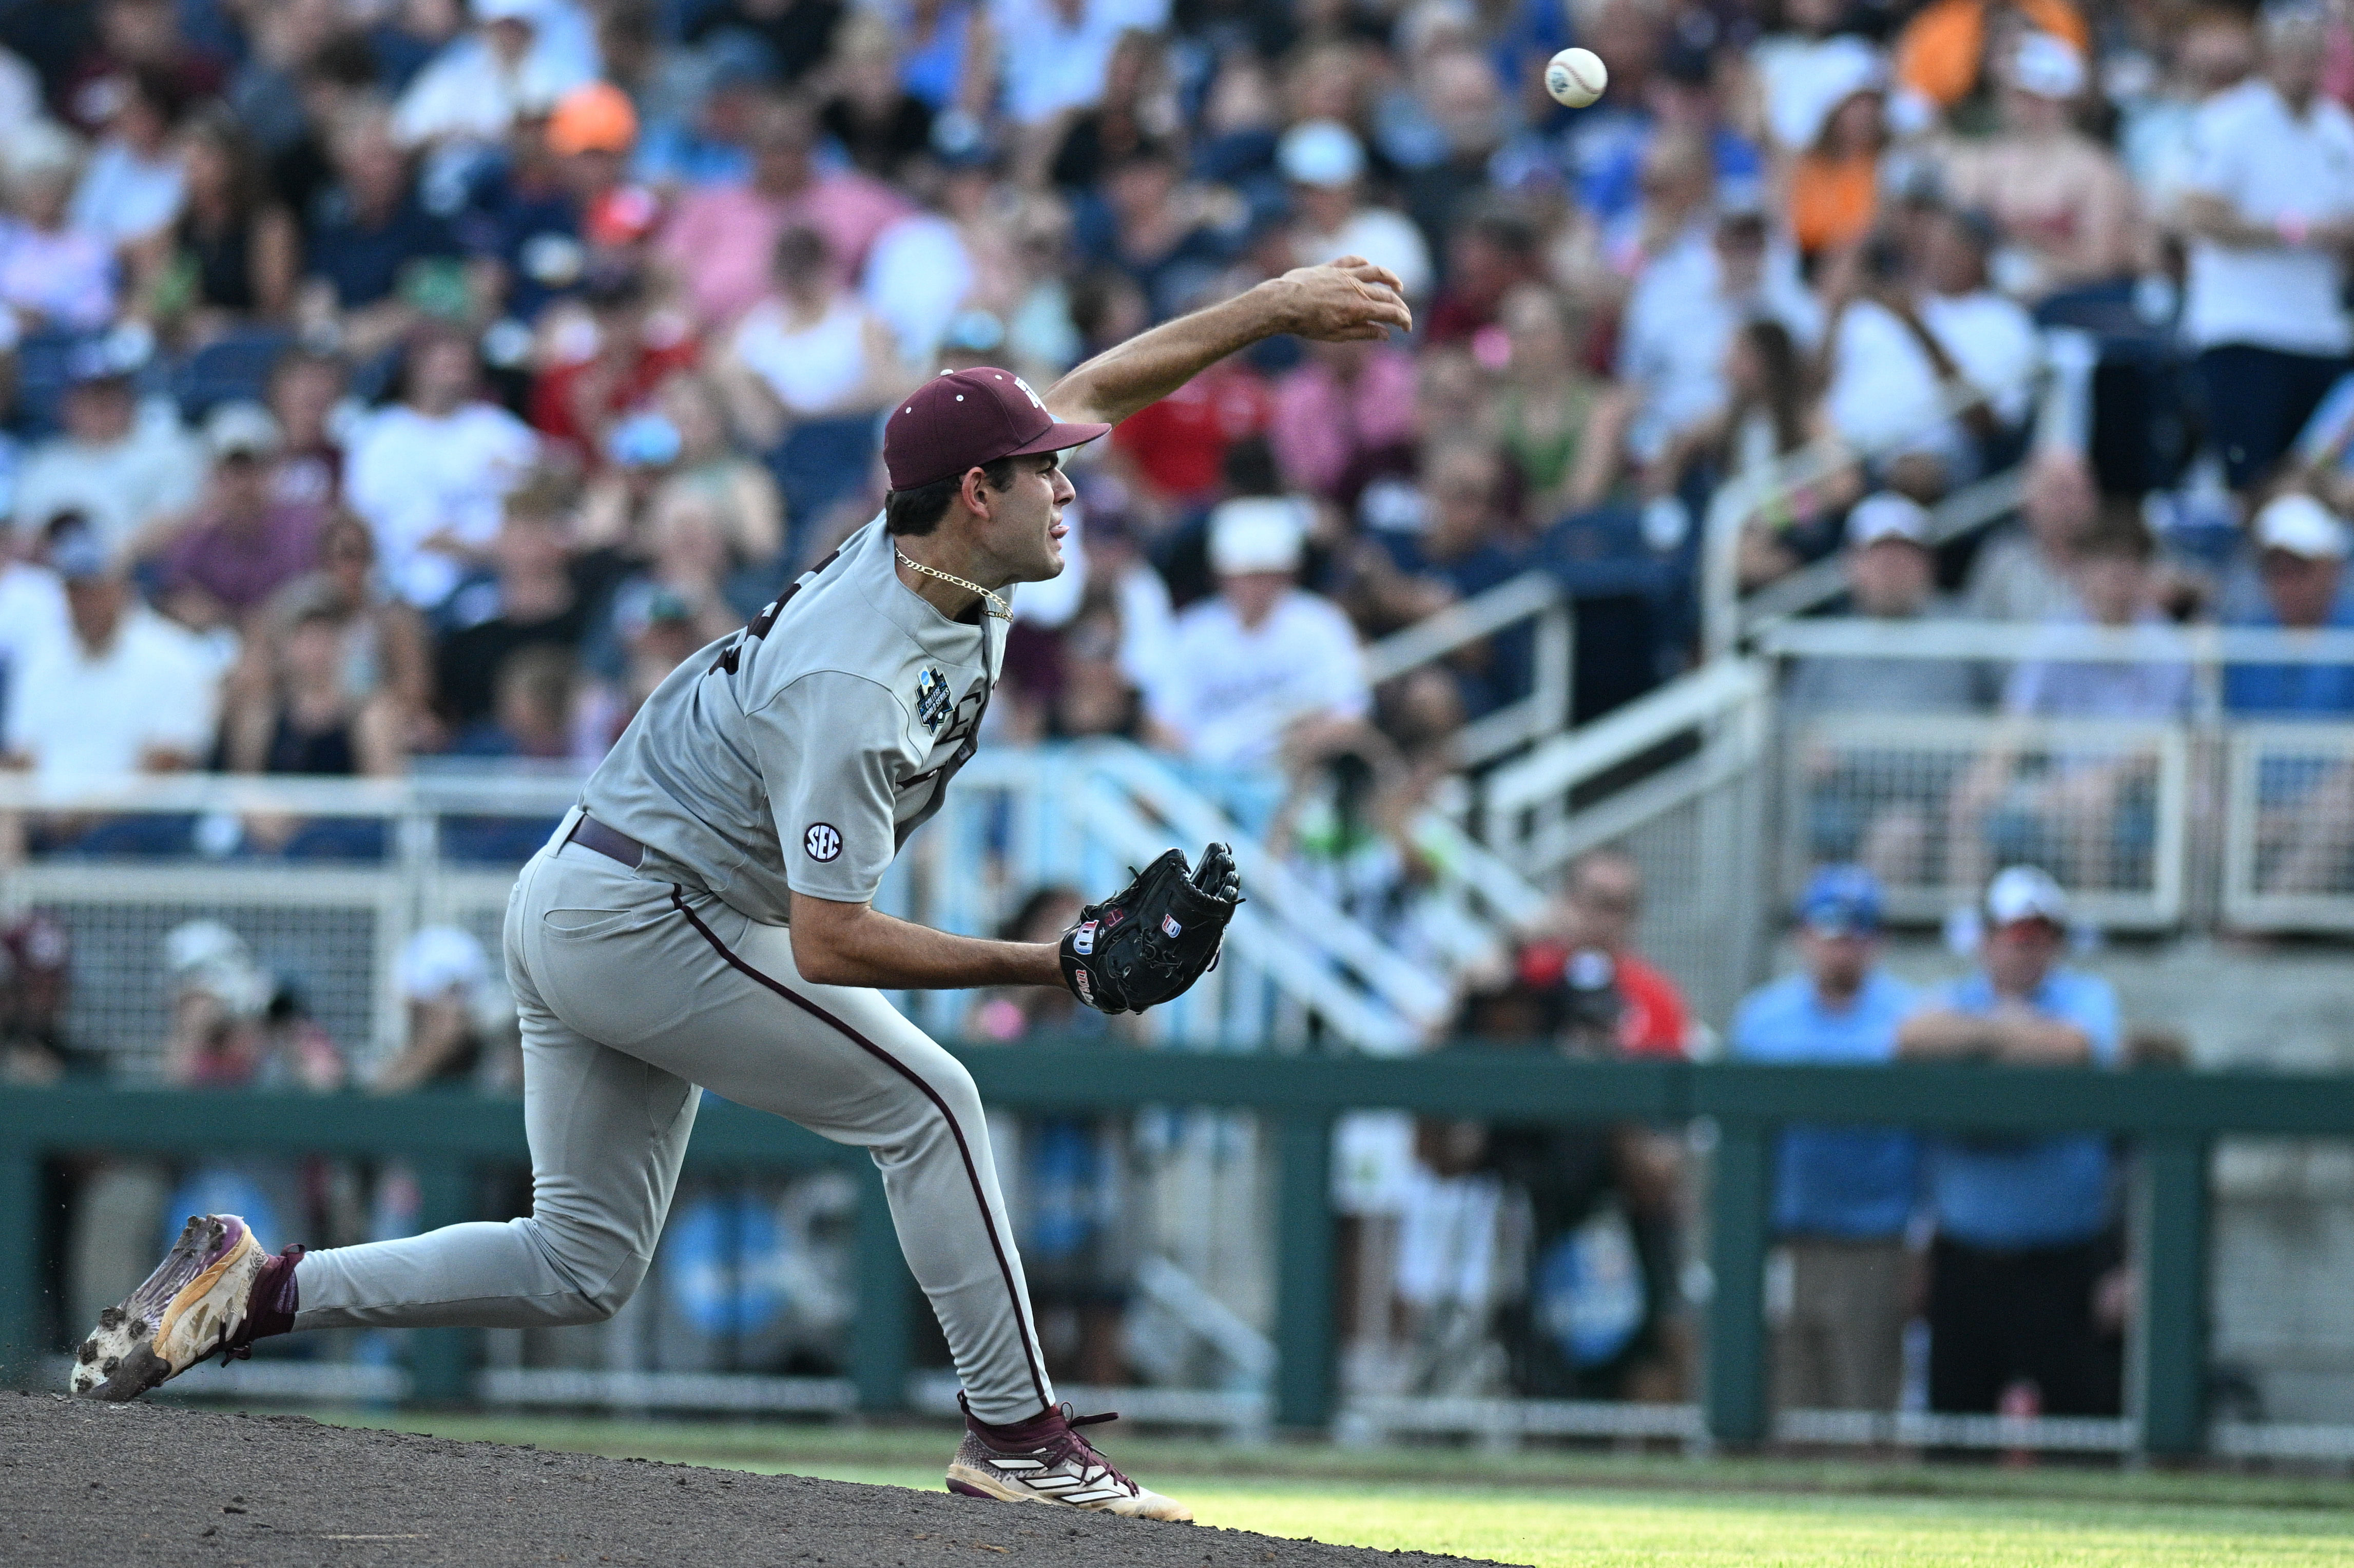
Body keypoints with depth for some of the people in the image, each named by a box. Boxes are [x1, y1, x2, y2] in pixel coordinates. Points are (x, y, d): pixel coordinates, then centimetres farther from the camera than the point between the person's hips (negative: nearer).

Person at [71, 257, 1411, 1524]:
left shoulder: (939, 551, -2)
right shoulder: (852, 687, -29)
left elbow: (1096, 387, 13)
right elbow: (828, 944, -30)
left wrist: (1277, 306, 9)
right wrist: (1055, 967, -30)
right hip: (646, 916, -10)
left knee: (580, 1269, 11)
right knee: (926, 1101, -8)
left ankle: (257, 1291, 6)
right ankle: (1020, 1438, -7)